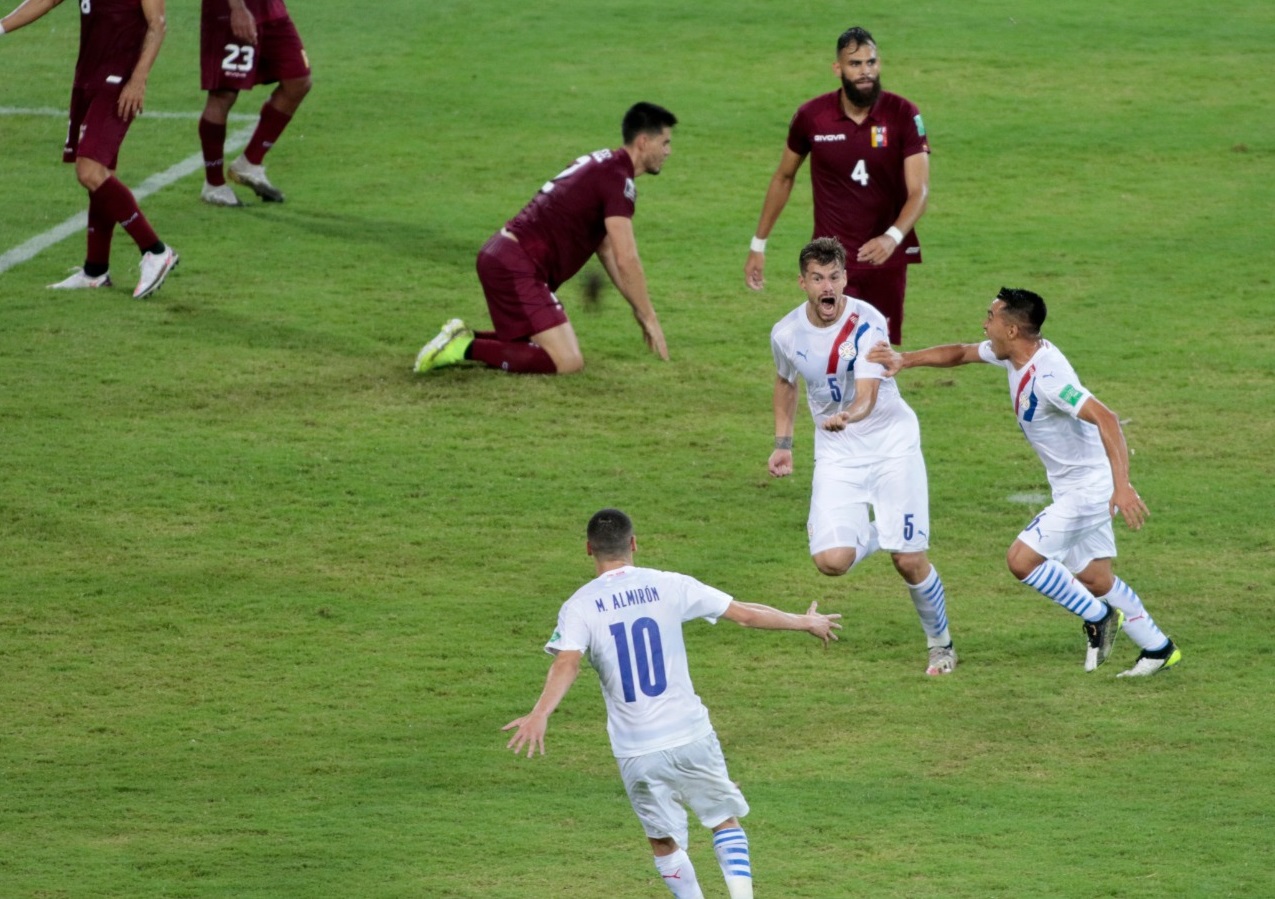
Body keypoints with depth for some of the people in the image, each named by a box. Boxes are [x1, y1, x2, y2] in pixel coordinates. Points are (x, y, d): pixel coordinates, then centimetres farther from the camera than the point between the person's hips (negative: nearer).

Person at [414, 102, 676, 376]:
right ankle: (466, 348, -13)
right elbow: (626, 260, -17)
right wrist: (649, 317, -7)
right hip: (517, 268, -10)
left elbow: (607, 249, 27)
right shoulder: (617, 179, -13)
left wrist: (640, 310, 26)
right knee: (567, 362, -15)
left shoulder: (601, 164, 19)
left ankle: (463, 338, 11)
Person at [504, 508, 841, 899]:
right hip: (690, 735, 0)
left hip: (635, 750, 0)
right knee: (725, 820, 16)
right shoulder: (667, 586, 1)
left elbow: (567, 664, -22)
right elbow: (747, 613, 6)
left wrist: (540, 714, -35)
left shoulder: (579, 606, -3)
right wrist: (805, 622, 20)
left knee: (663, 840, 16)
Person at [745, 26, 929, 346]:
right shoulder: (811, 116, -5)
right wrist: (758, 245, 14)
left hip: (885, 257, 1)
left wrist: (893, 237, -32)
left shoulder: (903, 115, -8)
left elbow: (919, 191, -13)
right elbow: (784, 178, 12)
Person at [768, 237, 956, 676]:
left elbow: (867, 395, -33)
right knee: (832, 561, -17)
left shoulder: (867, 324, -21)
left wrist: (848, 416, -54)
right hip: (836, 453, 3)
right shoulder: (786, 334, -7)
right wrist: (782, 443, 12)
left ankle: (941, 644, 20)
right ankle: (866, 535, 21)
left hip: (892, 443, -3)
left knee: (909, 560, -7)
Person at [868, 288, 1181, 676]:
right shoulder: (1014, 354, 0)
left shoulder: (1047, 375, -28)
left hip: (1087, 487, -9)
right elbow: (959, 353, 16)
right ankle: (1158, 649, 23)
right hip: (1073, 486, 9)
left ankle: (1098, 617, 4)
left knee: (1022, 559, -12)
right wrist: (903, 360, 3)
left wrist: (1122, 484, -44)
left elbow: (1105, 418, -36)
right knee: (1093, 578, 13)